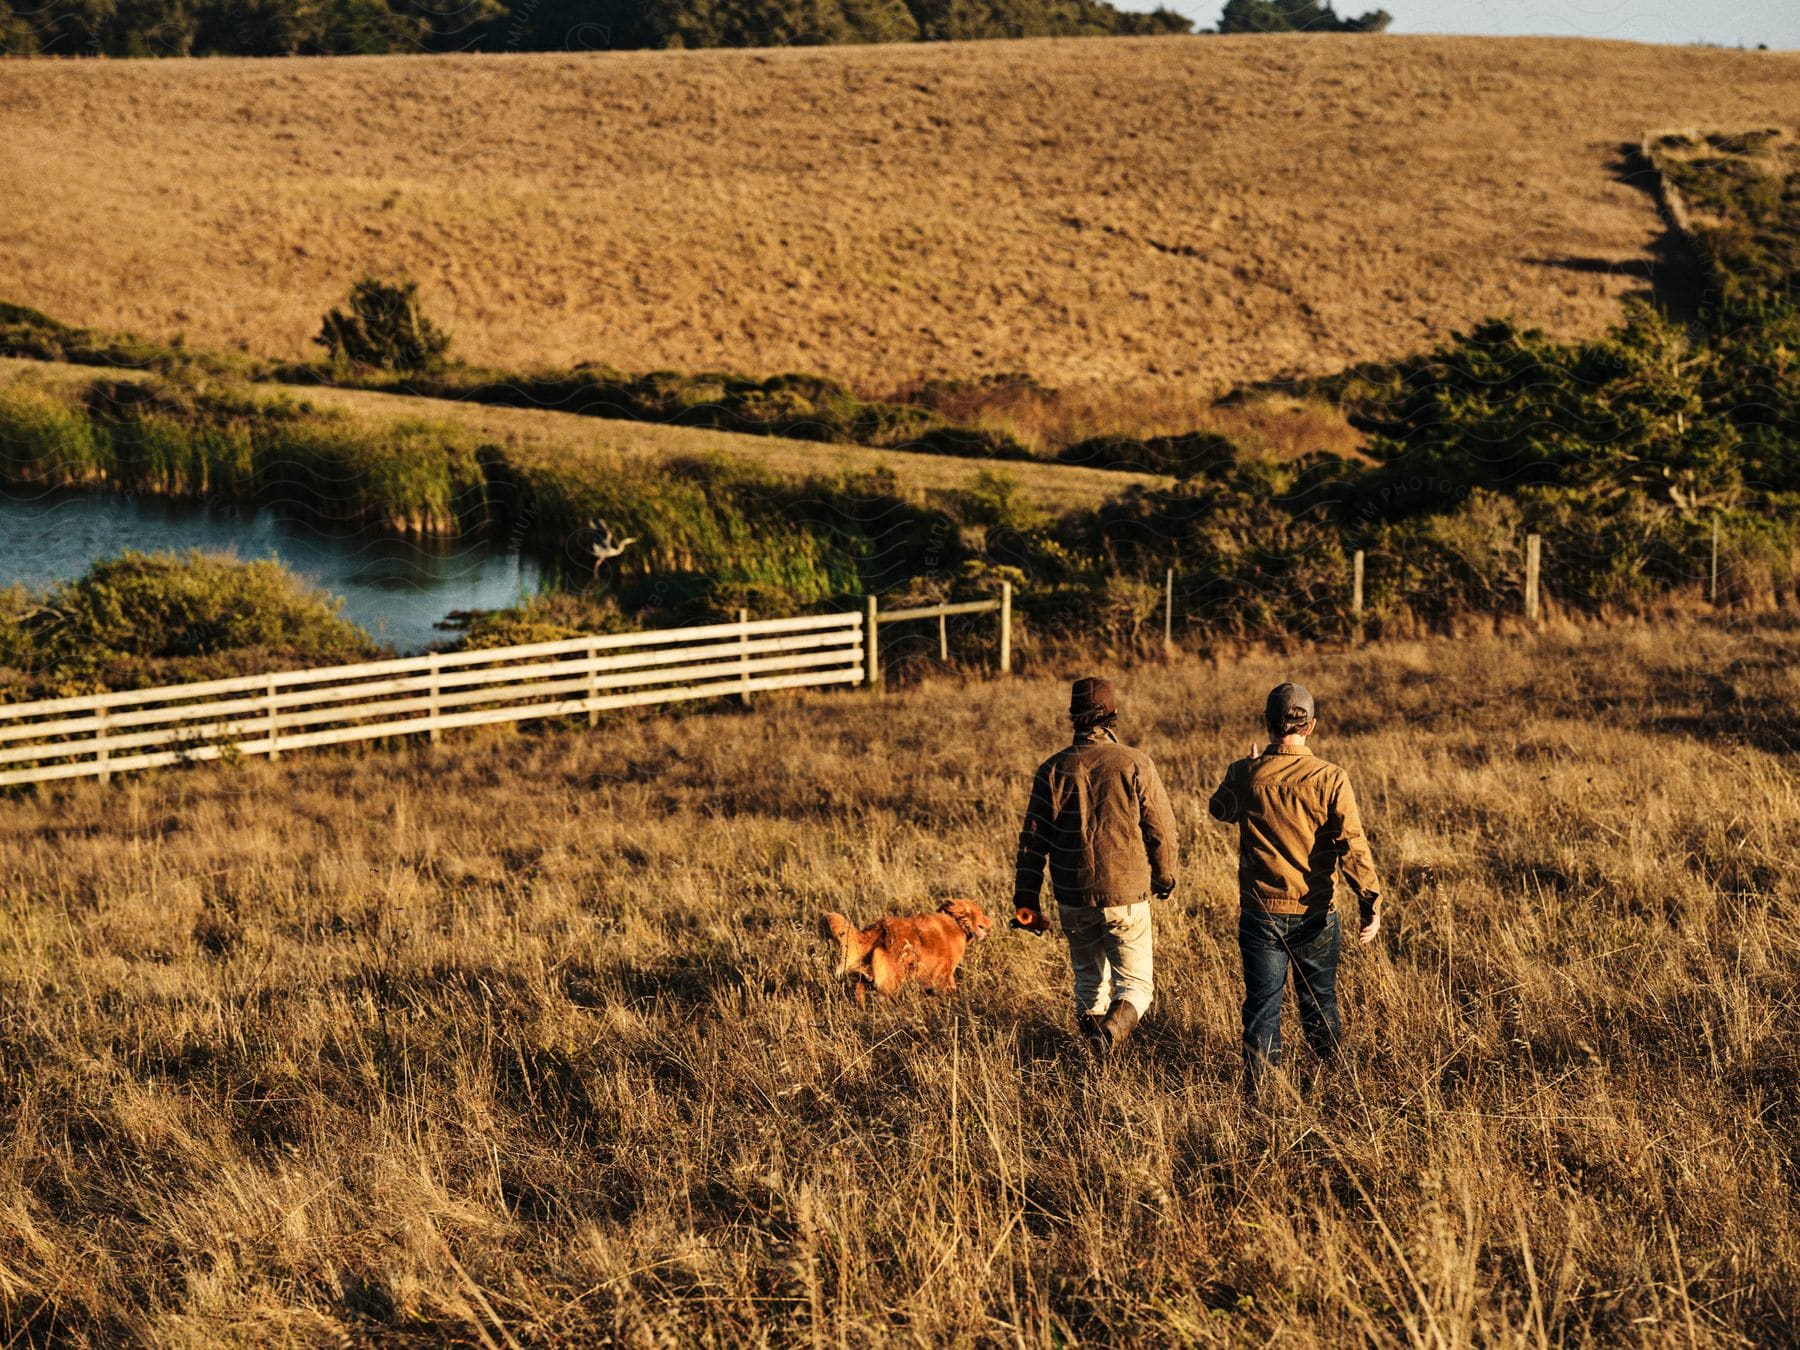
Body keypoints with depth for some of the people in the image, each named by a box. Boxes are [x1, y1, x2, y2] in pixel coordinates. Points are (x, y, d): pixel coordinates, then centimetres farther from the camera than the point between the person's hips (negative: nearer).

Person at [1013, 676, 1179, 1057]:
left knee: (1089, 980, 21)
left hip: (1074, 900, 3)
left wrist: (1027, 900, 6)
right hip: (1127, 896, -2)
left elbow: (1033, 840, -1)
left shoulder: (1053, 769, -2)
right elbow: (1161, 829, -4)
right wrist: (1166, 879, 14)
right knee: (1135, 984, 3)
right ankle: (1110, 1031, -25)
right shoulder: (1136, 765, -8)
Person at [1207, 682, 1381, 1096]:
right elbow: (1352, 844, -15)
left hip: (1259, 912, 0)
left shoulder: (1244, 774, -7)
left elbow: (1221, 810, 15)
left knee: (1262, 1003, 7)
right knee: (1320, 1000, 16)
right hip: (1314, 915, 0)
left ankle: (1257, 1088, 2)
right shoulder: (1330, 779, -11)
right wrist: (1370, 901, -13)